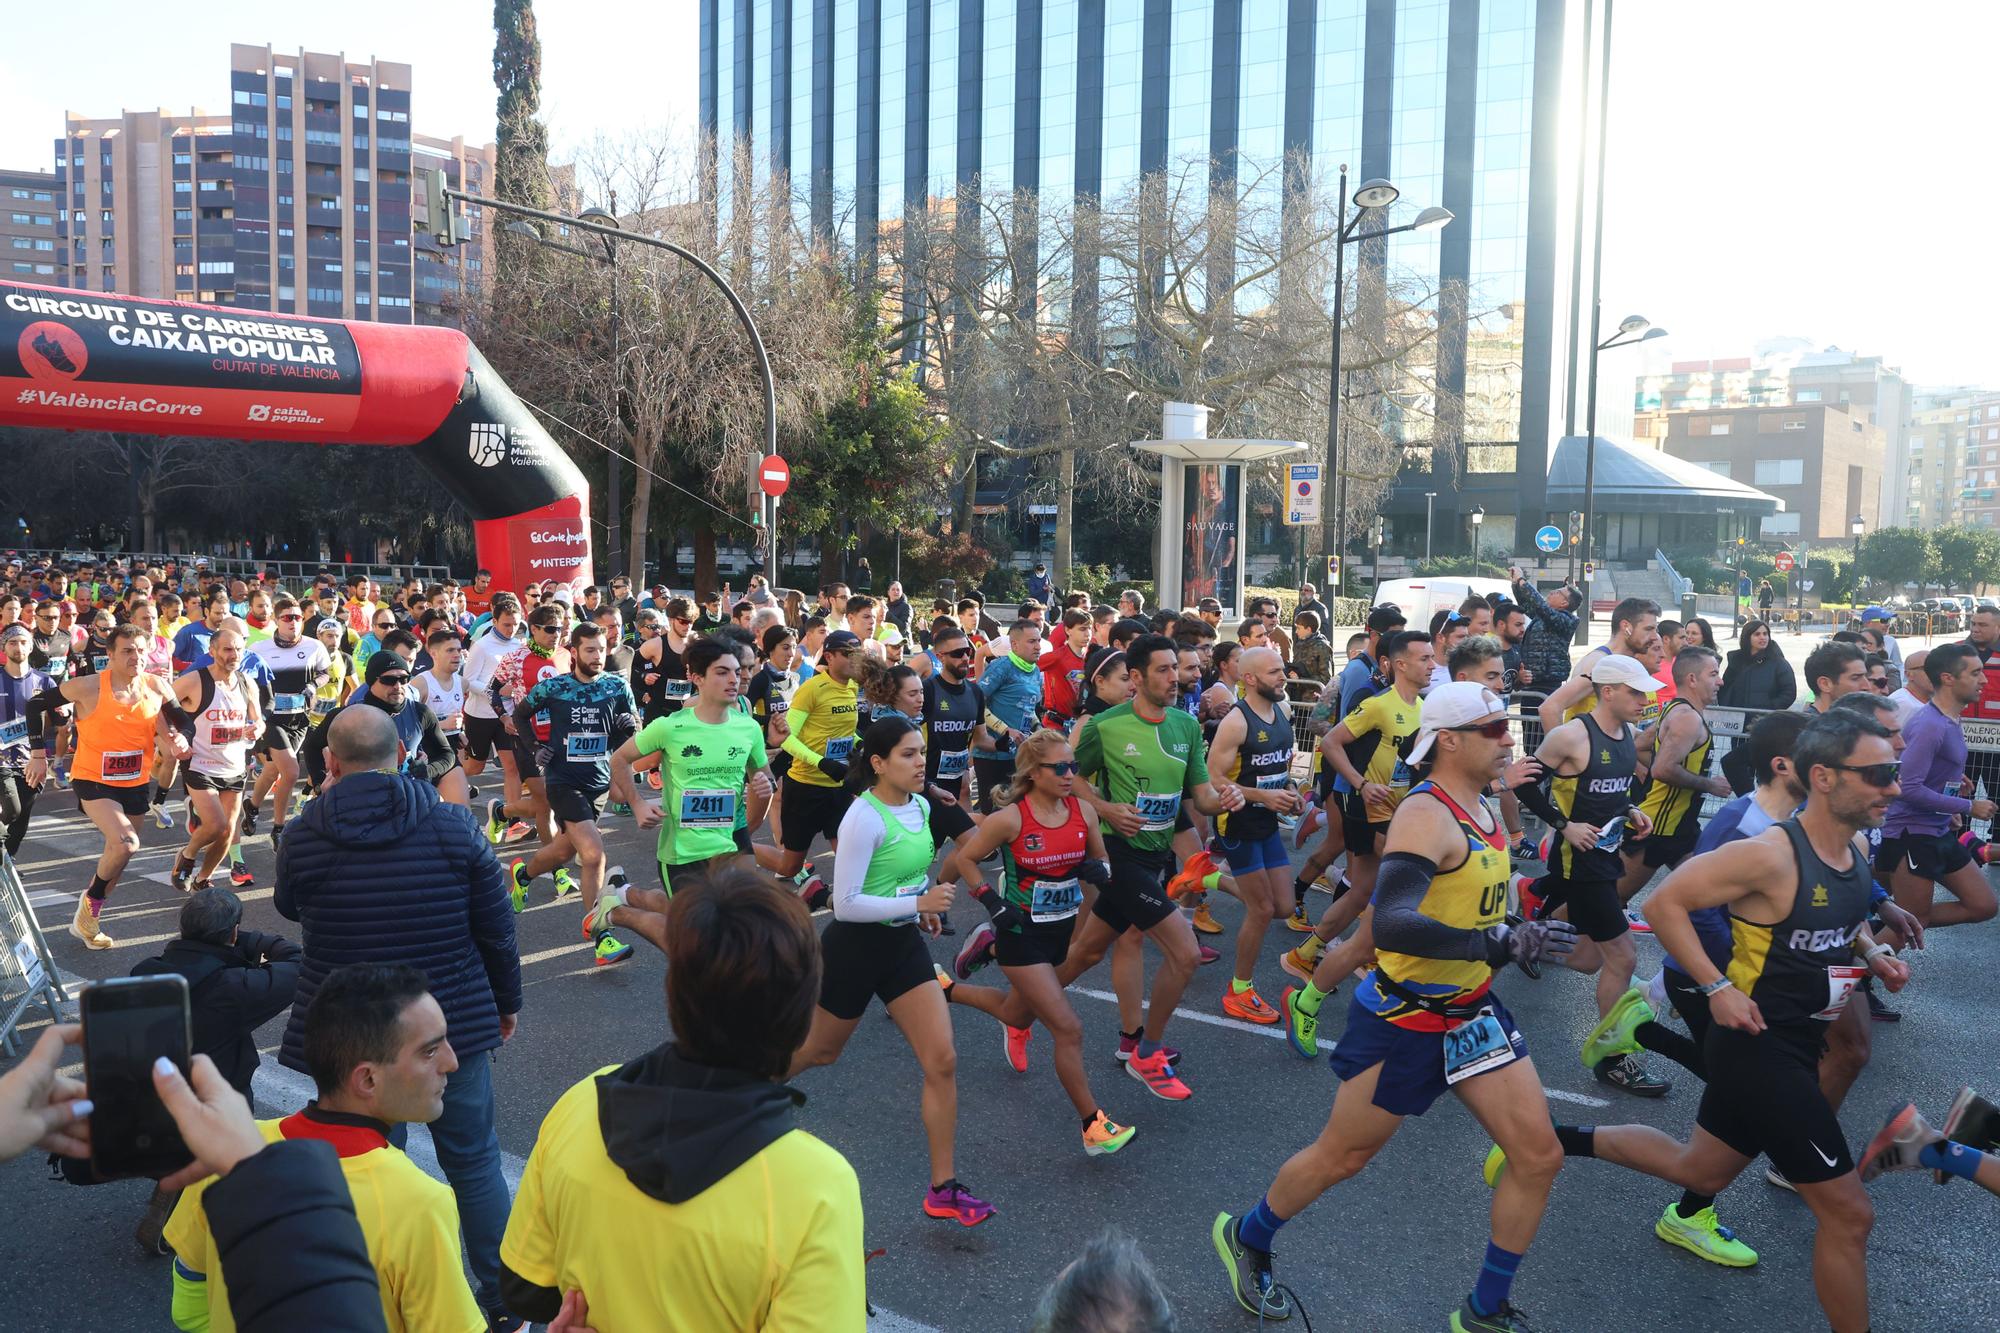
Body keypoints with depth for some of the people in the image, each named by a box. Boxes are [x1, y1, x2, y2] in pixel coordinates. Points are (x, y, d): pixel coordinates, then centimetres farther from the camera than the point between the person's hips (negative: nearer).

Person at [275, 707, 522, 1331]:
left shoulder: (302, 835, -10)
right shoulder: (454, 825, -10)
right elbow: (496, 928, -4)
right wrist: (507, 1001, 12)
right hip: (454, 1022, 0)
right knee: (474, 1161, 15)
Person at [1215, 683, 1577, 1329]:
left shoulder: (1483, 808, 5)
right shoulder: (1425, 814, -24)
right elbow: (1392, 924, -37)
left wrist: (1520, 940, 8)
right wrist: (1503, 943, -42)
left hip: (1472, 1009, 8)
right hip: (1403, 1022, -8)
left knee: (1539, 1157, 4)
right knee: (1342, 1156, 9)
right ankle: (1246, 1236, 36)